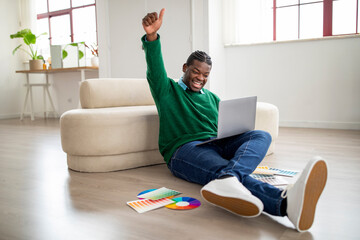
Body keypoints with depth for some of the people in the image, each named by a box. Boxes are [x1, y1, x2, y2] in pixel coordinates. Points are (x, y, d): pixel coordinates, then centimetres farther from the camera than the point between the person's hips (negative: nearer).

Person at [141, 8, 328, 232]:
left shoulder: (212, 98, 28)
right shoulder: (168, 90, 13)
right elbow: (155, 70, -7)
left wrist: (241, 138, 2)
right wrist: (152, 37, -26)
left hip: (217, 145, 6)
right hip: (184, 148, -5)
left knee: (261, 135, -23)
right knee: (223, 169, -37)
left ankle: (227, 179, -56)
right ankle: (285, 201, -67)